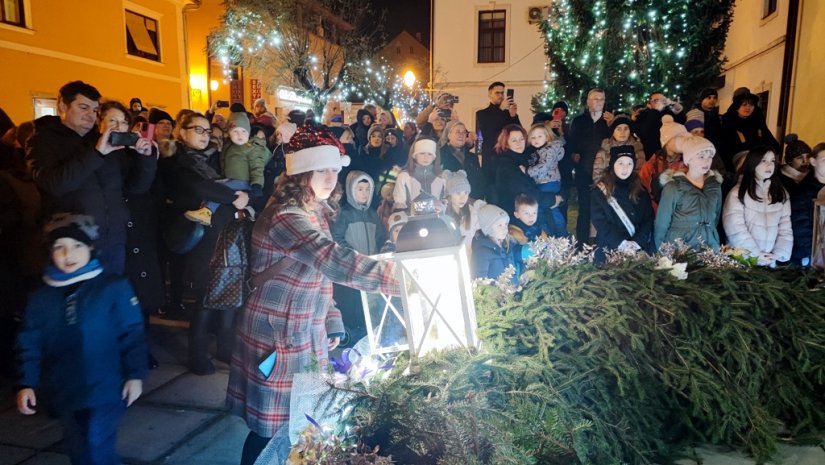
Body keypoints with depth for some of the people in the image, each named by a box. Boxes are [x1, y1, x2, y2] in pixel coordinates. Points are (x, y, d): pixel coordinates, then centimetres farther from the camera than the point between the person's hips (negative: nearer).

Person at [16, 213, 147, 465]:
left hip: (104, 390, -4)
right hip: (64, 393, 5)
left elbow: (132, 334, -6)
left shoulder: (114, 287, -8)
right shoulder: (40, 298, 4)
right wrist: (26, 383, -2)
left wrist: (135, 375, -9)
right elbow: (30, 344, 8)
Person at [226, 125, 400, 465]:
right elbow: (332, 260, -37)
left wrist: (332, 324, 10)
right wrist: (397, 274, -41)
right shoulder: (286, 216, -23)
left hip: (306, 332, 9)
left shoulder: (316, 212, 7)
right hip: (278, 334, -9)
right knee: (274, 426, 4)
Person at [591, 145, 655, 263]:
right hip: (609, 250, -2)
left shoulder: (641, 190, 8)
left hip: (639, 250, 2)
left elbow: (648, 219, 3)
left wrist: (637, 242, -12)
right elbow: (599, 221, -7)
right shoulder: (600, 191, 0)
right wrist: (621, 243, -16)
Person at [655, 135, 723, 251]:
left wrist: (716, 248, 15)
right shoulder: (673, 187, -5)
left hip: (710, 250, 4)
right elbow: (661, 224, -3)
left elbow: (716, 220, 18)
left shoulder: (715, 186, 9)